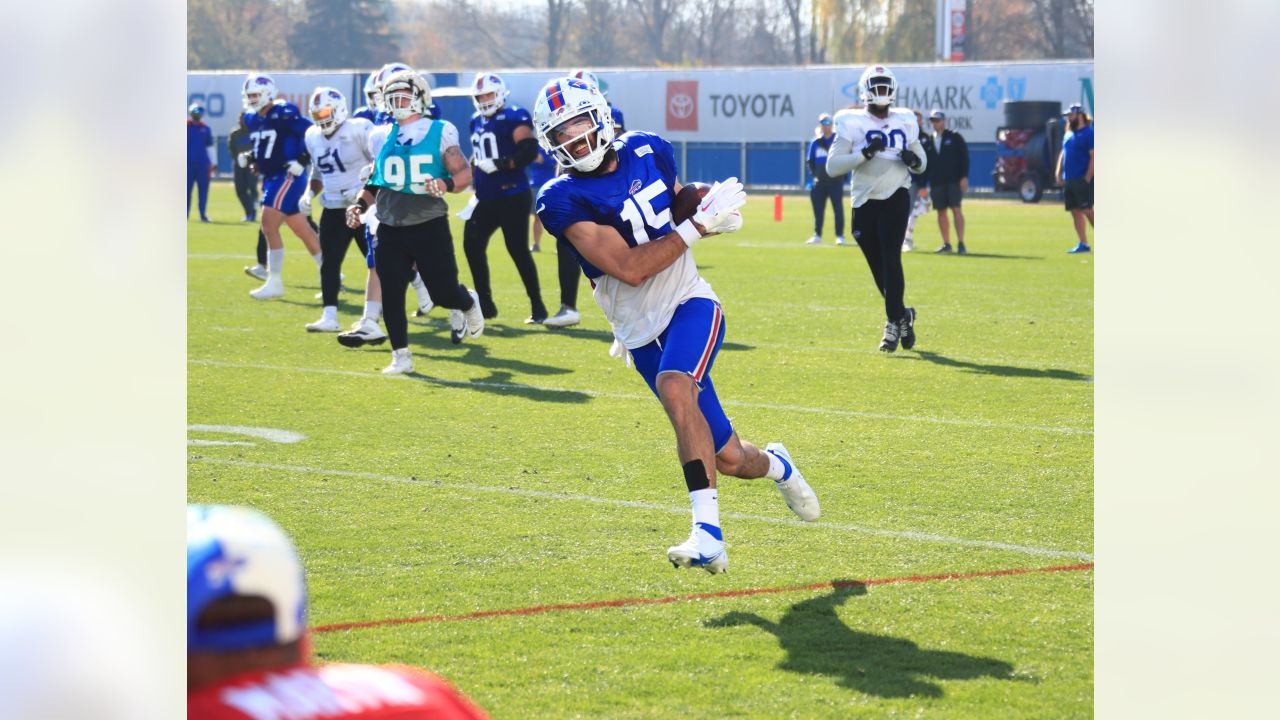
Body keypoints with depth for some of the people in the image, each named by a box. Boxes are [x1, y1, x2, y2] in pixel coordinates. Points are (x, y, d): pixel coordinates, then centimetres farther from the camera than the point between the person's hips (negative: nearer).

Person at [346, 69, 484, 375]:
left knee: (444, 292, -2)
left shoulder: (439, 133, -2)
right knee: (391, 294, -3)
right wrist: (359, 204, 3)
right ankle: (401, 356, 9)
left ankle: (468, 304, 35)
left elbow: (465, 173, -6)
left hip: (430, 226, -3)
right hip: (391, 230, 3)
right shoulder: (381, 137, 10)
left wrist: (447, 184, -26)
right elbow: (374, 182, 20)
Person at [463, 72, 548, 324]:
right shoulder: (477, 122, 14)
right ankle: (484, 303, 14)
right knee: (472, 244, 4)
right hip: (486, 199, 8)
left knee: (518, 250, -6)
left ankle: (537, 306, 4)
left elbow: (529, 151, -20)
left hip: (512, 197, -8)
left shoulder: (514, 118, -10)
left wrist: (499, 165, -23)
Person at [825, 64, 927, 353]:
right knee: (878, 266, 6)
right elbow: (832, 166, -10)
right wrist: (866, 153, -22)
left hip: (896, 197, 0)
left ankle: (894, 323, -10)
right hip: (865, 202, 0)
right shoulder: (851, 123, -3)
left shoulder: (905, 121, 7)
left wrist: (914, 161, -6)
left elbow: (922, 163, 18)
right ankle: (902, 314, 28)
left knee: (890, 259, -13)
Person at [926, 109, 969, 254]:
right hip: (936, 182, 4)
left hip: (954, 181, -4)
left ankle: (960, 244, -12)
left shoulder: (954, 137, 4)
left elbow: (964, 156, -1)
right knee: (941, 212, 4)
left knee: (956, 210, -10)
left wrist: (964, 176, -11)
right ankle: (946, 244, 10)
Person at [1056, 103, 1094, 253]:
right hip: (1069, 179, 8)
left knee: (1086, 210, -10)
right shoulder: (1069, 134, 17)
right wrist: (1059, 170, 9)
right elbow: (1063, 153, 24)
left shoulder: (1089, 133, -9)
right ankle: (1083, 243, 7)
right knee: (1075, 211, 5)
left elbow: (1094, 156, -14)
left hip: (1083, 180, -8)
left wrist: (1087, 178, -18)